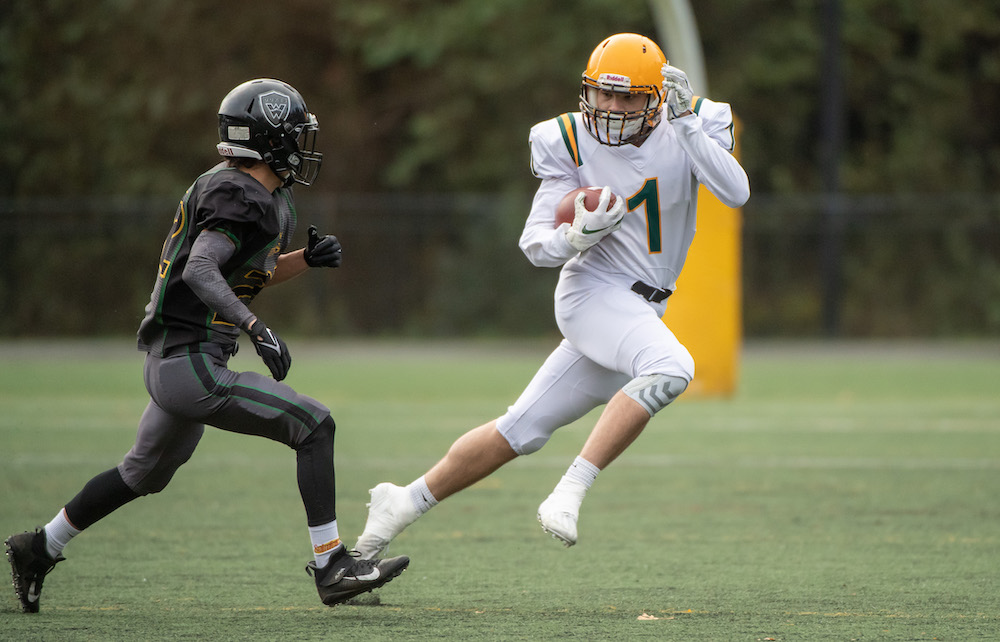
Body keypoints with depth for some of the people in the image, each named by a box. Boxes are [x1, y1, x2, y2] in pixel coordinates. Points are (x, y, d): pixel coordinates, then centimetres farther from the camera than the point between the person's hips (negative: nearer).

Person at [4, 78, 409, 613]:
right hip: (192, 368, -11)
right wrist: (256, 328, -38)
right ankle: (331, 565, -10)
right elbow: (201, 270, -30)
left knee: (145, 474, 26)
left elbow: (255, 273, 27)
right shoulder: (241, 197, -17)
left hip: (171, 363, 11)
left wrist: (309, 258, 10)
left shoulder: (268, 196, 14)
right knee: (313, 426, -12)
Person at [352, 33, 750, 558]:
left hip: (641, 312, 4)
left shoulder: (694, 126, -2)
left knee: (520, 432, 7)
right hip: (593, 288, -4)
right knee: (670, 368, -33)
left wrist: (686, 123, -22)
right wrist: (575, 237, -25)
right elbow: (535, 244, -4)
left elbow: (736, 193, -18)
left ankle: (405, 503, 19)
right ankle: (569, 492, -32)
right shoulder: (569, 142, -6)